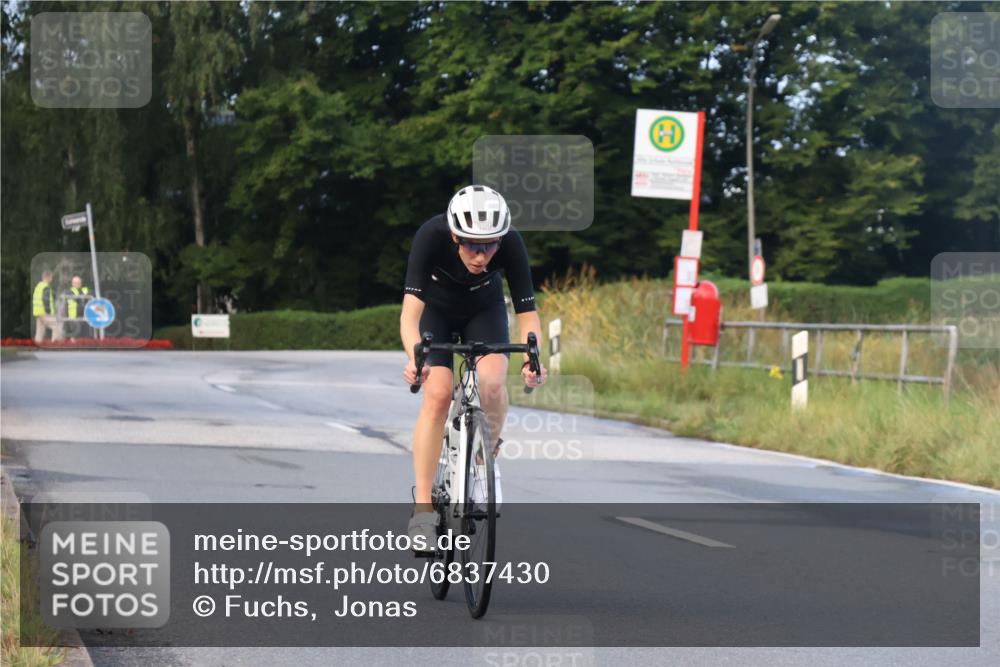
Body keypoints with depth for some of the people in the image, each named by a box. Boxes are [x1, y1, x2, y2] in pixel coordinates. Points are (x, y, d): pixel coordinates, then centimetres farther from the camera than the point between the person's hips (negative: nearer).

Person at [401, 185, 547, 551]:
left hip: (485, 309, 1)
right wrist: (414, 357, -61)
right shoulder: (432, 236, -37)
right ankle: (422, 507, -14)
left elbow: (527, 313, -29)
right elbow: (410, 311, -42)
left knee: (492, 382, -26)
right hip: (436, 309, -1)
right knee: (438, 394, -20)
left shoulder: (510, 244, -32)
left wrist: (532, 359, -48)